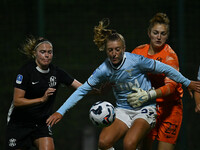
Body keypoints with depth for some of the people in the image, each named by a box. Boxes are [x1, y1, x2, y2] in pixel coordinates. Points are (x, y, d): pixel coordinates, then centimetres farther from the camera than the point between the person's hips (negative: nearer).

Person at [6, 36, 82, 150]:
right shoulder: (26, 71, -16)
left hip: (42, 123, 3)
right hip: (20, 123, -3)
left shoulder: (56, 72, -3)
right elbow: (17, 101, -21)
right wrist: (42, 99, -31)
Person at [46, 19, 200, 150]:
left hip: (145, 109, -4)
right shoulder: (104, 70, -6)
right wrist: (60, 111, -4)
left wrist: (187, 83, 6)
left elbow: (165, 69, -4)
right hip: (123, 110, 4)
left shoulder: (136, 61, -15)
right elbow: (82, 90, 0)